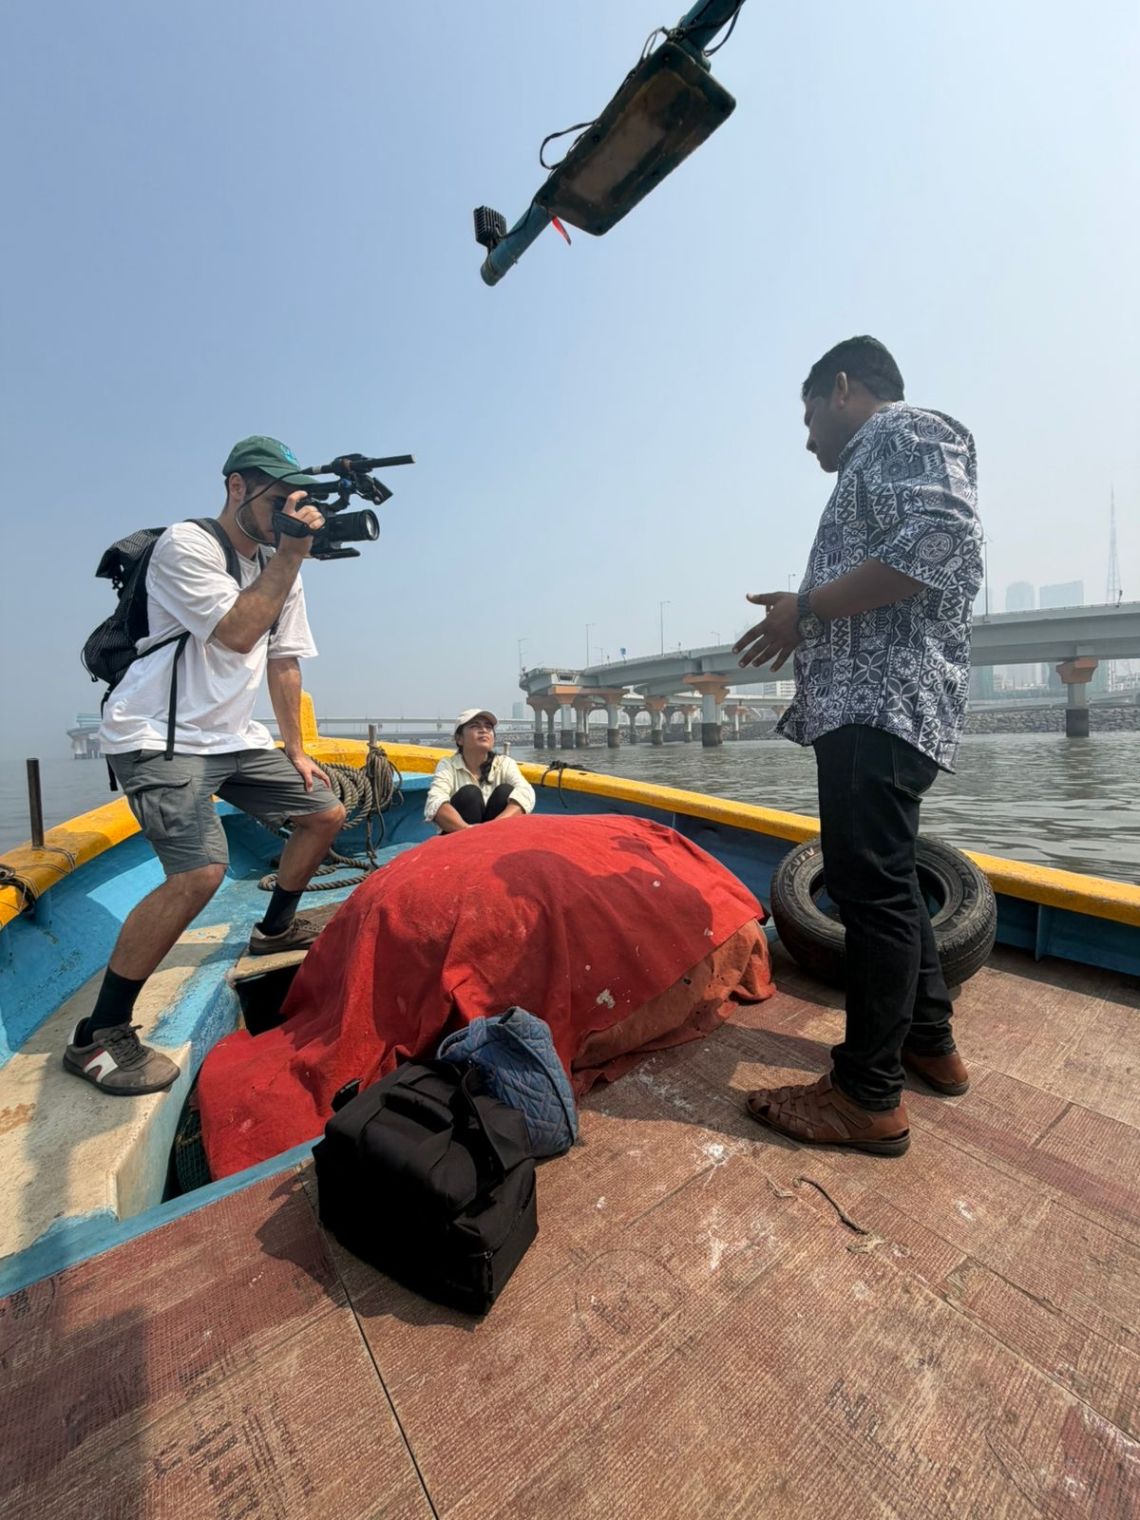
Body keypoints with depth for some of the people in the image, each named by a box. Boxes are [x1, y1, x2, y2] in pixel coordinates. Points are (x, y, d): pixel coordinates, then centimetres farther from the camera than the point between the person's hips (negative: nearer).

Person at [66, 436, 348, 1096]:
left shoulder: (279, 564, 11)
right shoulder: (186, 545, -11)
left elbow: (284, 660, 13)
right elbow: (237, 634, -25)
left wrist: (296, 750, 11)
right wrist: (290, 554, -21)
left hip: (233, 737, 8)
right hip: (159, 737, -8)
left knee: (326, 813, 9)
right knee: (202, 871, -26)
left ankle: (276, 927, 30)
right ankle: (97, 1036, -7)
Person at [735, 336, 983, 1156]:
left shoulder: (905, 429, 1)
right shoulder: (879, 460, 30)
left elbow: (943, 544, -18)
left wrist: (808, 607, -14)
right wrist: (808, 617, 16)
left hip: (885, 705, -11)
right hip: (869, 704, 11)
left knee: (870, 886, -8)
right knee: (883, 881, 15)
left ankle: (869, 1095, 3)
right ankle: (930, 1041, 29)